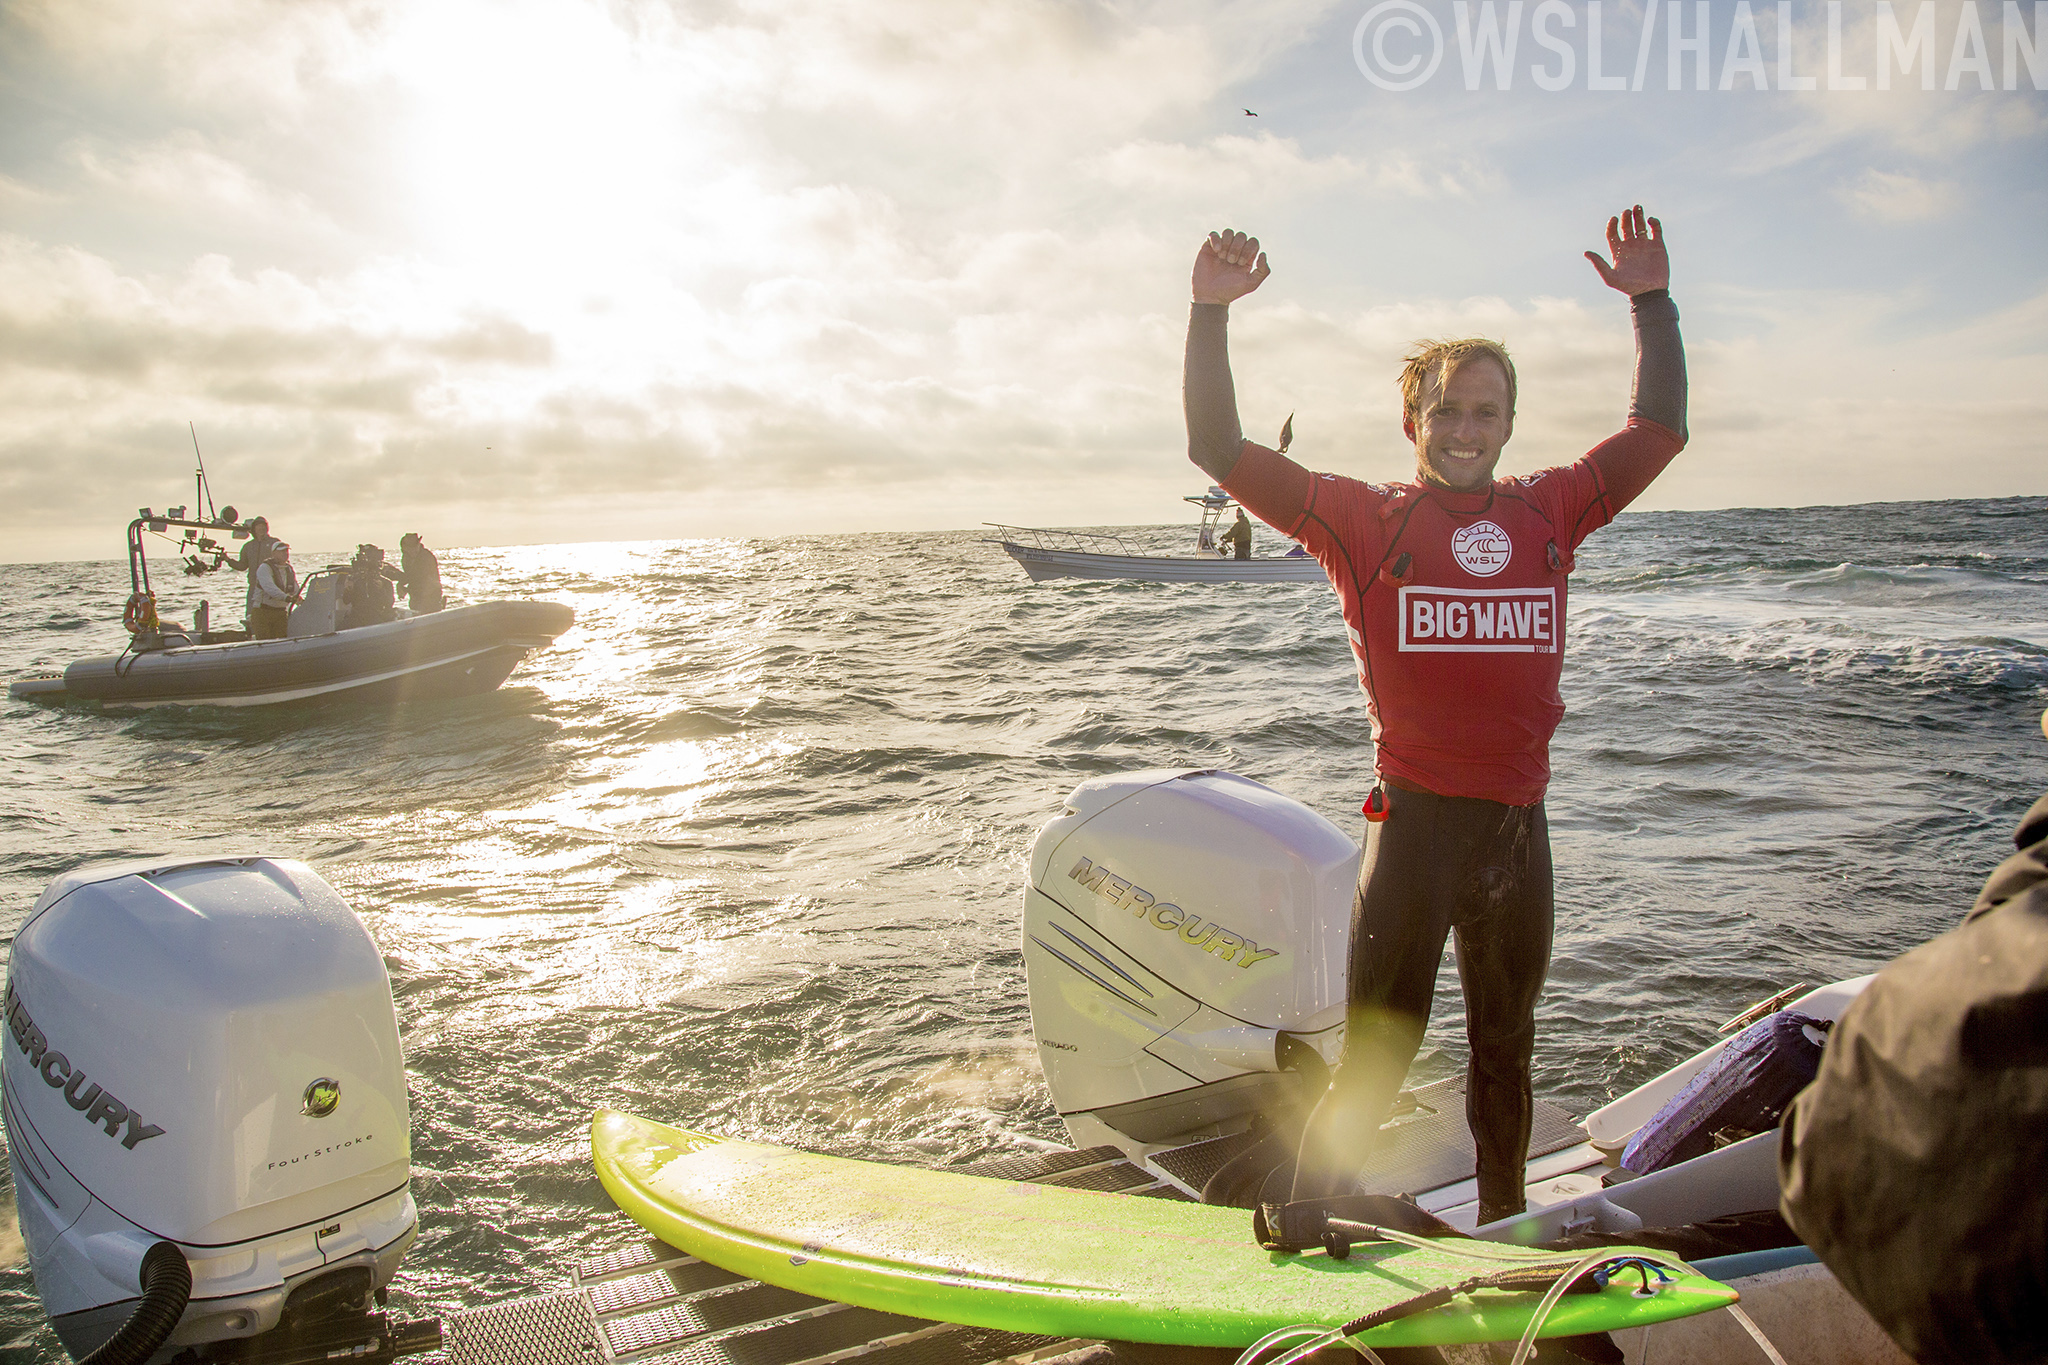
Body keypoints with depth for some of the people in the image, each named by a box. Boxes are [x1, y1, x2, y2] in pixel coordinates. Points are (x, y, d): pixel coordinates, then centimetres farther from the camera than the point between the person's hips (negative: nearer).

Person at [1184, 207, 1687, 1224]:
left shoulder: (1547, 511, 8)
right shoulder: (1363, 518, -2)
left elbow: (1658, 430, 17)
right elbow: (1219, 450, -8)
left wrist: (1653, 304, 10)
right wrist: (1210, 312, -14)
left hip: (1520, 825, 5)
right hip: (1415, 821, -4)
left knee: (1505, 1052, 21)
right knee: (1374, 1060, -1)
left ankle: (1504, 1232, 40)